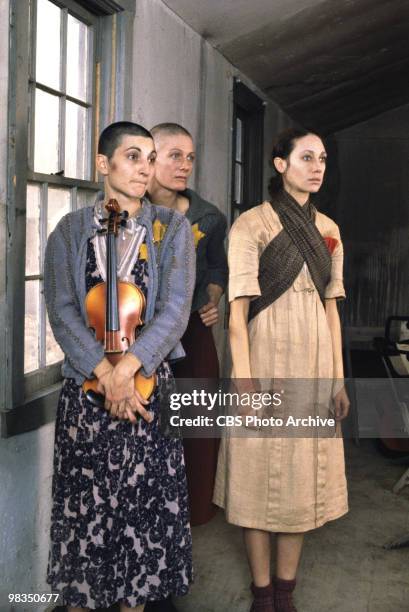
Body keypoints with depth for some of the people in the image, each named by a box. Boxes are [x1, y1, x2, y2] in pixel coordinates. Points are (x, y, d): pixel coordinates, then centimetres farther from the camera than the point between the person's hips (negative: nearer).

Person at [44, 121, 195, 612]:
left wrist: (127, 367, -20)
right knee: (83, 502, 6)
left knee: (143, 501, 5)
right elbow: (61, 312, -5)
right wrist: (105, 374, -18)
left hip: (149, 386, 0)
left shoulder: (172, 228, 5)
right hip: (85, 387, 0)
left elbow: (176, 309, -7)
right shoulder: (70, 230, 6)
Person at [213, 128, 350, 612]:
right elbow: (238, 305, -11)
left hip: (315, 360, 5)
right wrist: (244, 379, -18)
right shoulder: (251, 224, -5)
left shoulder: (328, 229, 12)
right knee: (261, 470, 2)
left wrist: (338, 377, 8)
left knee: (304, 469, 9)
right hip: (267, 357, -5)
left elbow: (331, 305, 12)